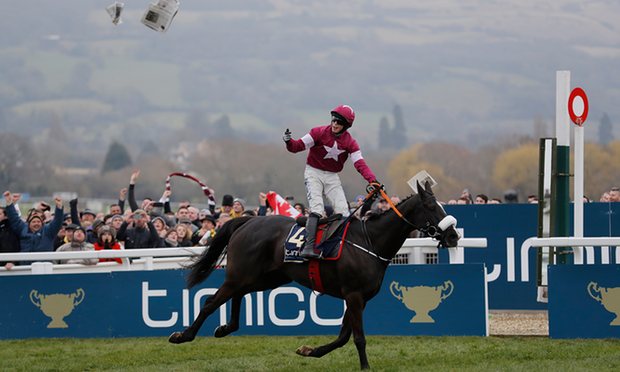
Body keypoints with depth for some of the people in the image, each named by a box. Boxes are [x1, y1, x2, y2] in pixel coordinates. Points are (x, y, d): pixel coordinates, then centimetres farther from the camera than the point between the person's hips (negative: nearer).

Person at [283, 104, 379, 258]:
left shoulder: (350, 142, -4)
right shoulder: (319, 133, -12)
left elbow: (360, 163, -14)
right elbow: (298, 146, -14)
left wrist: (372, 180, -29)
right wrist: (289, 142, -38)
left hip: (332, 177, 4)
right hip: (313, 173, -4)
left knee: (343, 210, -5)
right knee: (316, 208, -21)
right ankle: (309, 246, -28)